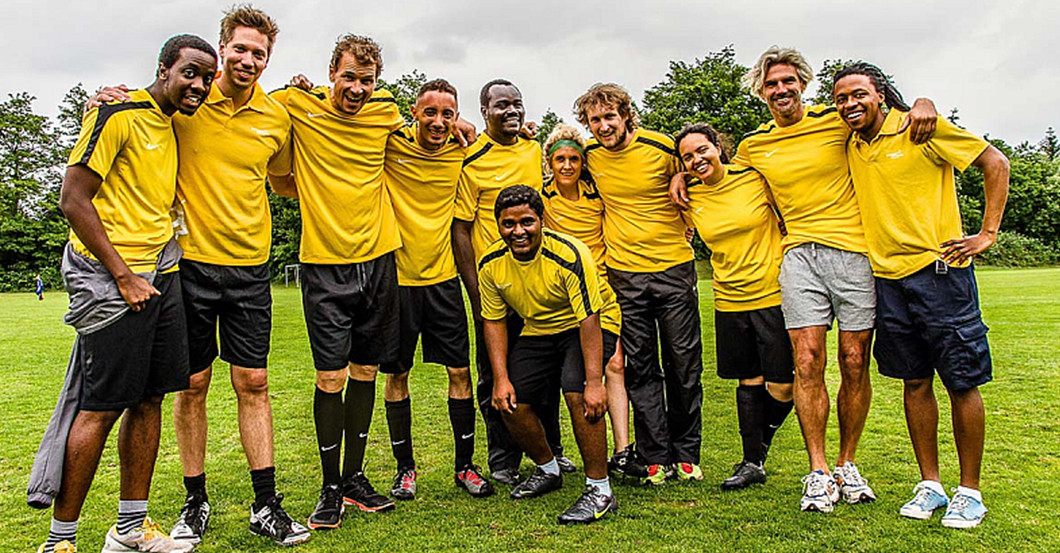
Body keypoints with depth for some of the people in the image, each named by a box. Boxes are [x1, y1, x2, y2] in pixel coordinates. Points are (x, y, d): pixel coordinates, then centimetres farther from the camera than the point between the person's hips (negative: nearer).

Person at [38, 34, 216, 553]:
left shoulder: (175, 124, 16)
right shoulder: (119, 113, -9)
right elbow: (73, 199, -12)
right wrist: (124, 276, -14)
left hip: (161, 275, 8)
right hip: (111, 277, -8)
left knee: (149, 398, 9)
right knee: (101, 407, -4)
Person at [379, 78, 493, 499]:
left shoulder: (461, 151, 1)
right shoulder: (390, 144, -7)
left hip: (443, 277, 2)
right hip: (396, 277, -2)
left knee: (460, 370, 4)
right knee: (396, 374, 7)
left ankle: (465, 465, 18)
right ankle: (405, 467, 23)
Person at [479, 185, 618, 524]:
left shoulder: (568, 254, -27)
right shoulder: (491, 264, -10)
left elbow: (589, 319, -27)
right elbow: (494, 321, -1)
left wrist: (595, 382, -34)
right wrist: (501, 379, -10)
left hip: (589, 327, -5)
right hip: (537, 332, 6)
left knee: (577, 392, -29)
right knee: (510, 403, -7)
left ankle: (600, 490, -14)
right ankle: (548, 470, 21)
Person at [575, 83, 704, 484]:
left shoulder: (663, 148, -6)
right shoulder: (590, 155, 2)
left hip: (673, 268, -2)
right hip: (624, 274, 2)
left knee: (684, 364, 5)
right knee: (640, 368, 5)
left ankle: (686, 453, 21)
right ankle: (655, 457, 16)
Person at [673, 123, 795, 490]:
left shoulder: (755, 178, -6)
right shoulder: (690, 197, 2)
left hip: (773, 293, -3)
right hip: (729, 300, 3)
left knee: (781, 387, -3)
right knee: (748, 381, 11)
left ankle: (761, 444, 27)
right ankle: (752, 463, 25)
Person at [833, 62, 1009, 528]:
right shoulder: (851, 147, 11)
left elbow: (995, 163, -1)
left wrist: (988, 233, -5)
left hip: (938, 270, -4)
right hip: (887, 277, 5)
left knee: (962, 383, 1)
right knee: (914, 382, 10)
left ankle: (970, 491, 15)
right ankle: (930, 485, 21)